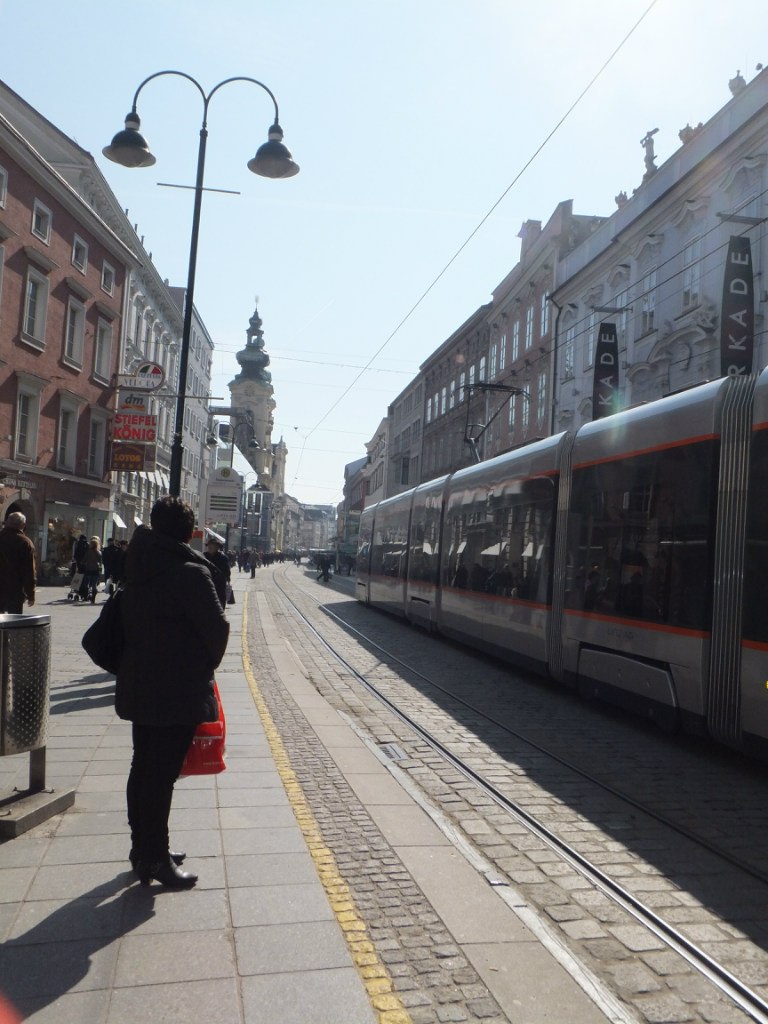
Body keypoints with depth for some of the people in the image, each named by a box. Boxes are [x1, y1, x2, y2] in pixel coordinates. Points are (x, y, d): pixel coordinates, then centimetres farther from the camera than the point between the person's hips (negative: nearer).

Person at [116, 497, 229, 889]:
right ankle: (154, 858, 12)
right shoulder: (190, 573, -19)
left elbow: (127, 621, 10)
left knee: (143, 766, 17)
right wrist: (208, 663, 4)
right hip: (178, 691, -8)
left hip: (139, 686, 8)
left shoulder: (139, 566, 4)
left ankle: (143, 848, 31)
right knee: (162, 773, 1)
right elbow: (217, 627, -16)